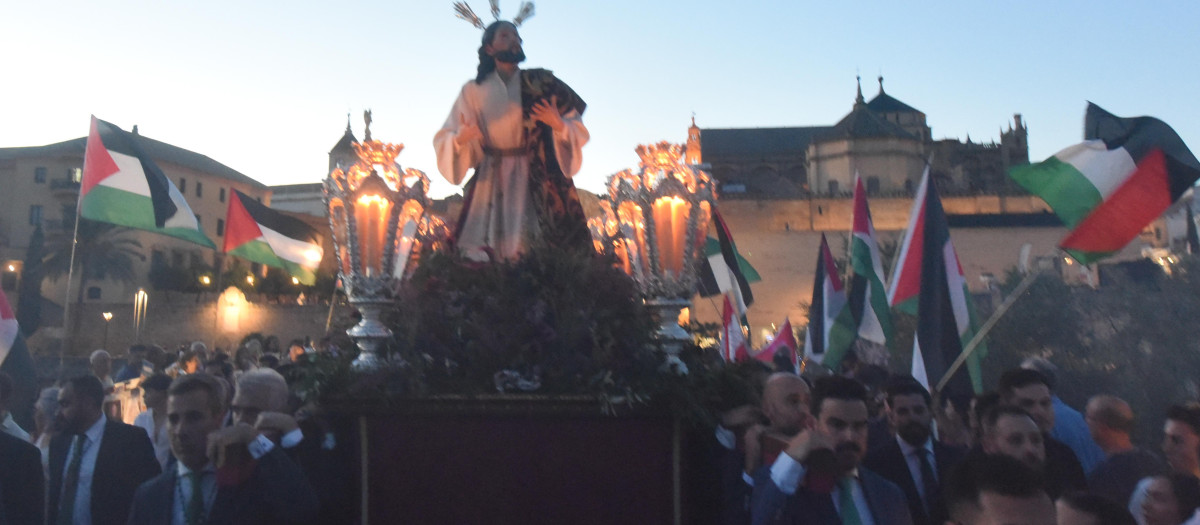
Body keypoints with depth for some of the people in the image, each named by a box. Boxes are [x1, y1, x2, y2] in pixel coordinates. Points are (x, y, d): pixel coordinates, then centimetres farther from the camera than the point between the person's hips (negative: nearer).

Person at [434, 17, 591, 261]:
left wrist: (558, 125, -18)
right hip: (491, 181, 1)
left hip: (539, 180, -1)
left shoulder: (541, 82, 4)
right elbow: (444, 139, 6)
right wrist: (460, 139, -16)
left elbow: (578, 131, 4)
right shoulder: (474, 90, 6)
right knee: (480, 254, -7)